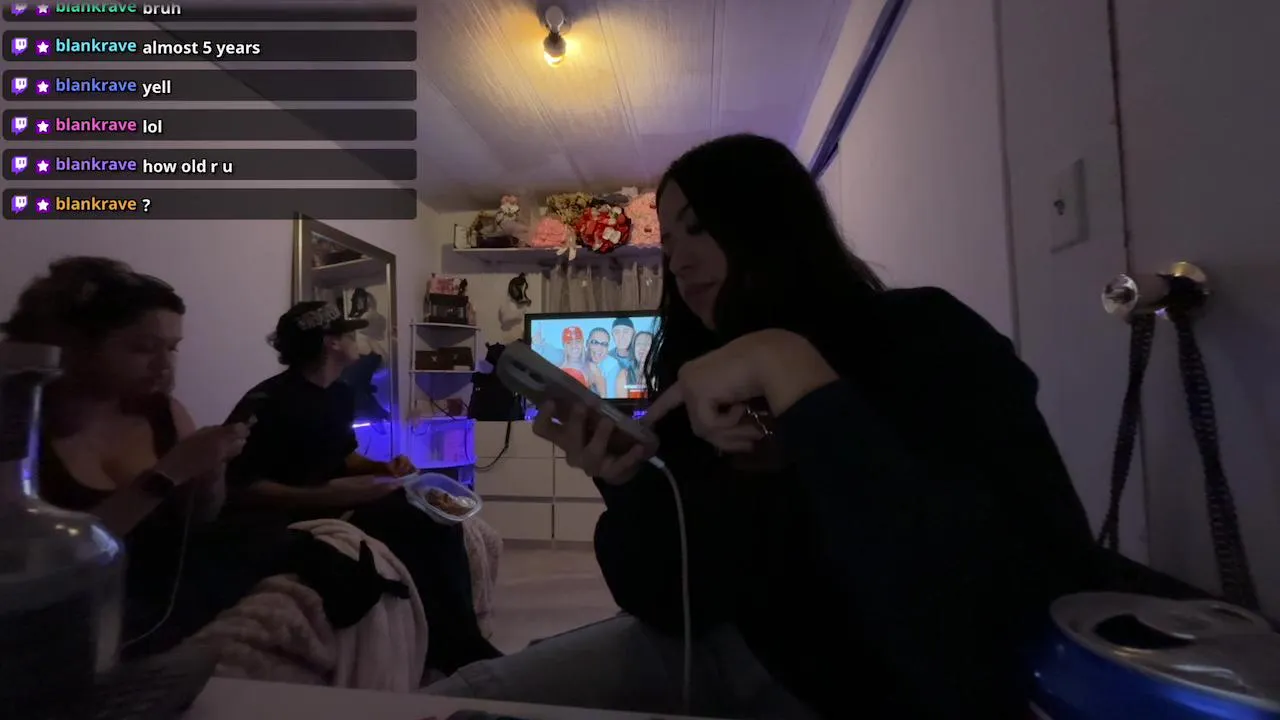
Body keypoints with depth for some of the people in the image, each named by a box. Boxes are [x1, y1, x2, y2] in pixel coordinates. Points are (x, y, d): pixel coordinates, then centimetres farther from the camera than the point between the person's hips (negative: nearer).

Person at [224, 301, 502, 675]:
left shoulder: (340, 394, 9)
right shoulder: (268, 404, -17)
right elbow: (241, 490, -23)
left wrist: (383, 468, 2)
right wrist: (330, 495, -31)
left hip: (333, 503, 8)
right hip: (287, 519, -8)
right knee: (403, 526, -30)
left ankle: (463, 641, -8)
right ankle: (454, 653, -15)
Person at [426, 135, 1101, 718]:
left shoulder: (923, 338, -12)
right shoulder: (693, 384, 0)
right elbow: (666, 604, 1)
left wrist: (791, 373, -30)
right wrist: (625, 484, -19)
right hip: (732, 651, 5)